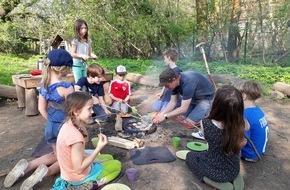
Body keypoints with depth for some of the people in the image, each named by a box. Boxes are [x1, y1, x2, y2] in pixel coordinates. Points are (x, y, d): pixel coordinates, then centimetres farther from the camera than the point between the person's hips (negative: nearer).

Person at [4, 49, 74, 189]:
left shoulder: (44, 84, -3)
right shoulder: (66, 87, -25)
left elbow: (42, 108, 4)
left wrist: (52, 121, 14)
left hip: (50, 126, 7)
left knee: (57, 155, 28)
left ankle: (27, 167, 12)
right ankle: (47, 171, -10)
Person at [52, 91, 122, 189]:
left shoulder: (68, 125, -7)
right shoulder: (75, 135, -35)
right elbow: (79, 169, -28)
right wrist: (99, 148, -28)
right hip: (77, 177, -8)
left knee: (109, 158, 24)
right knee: (117, 165, 8)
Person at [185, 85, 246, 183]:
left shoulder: (205, 124, -30)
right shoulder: (240, 125, -24)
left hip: (215, 172, -4)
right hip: (233, 172, 5)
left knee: (190, 156, 26)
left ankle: (210, 179, 8)